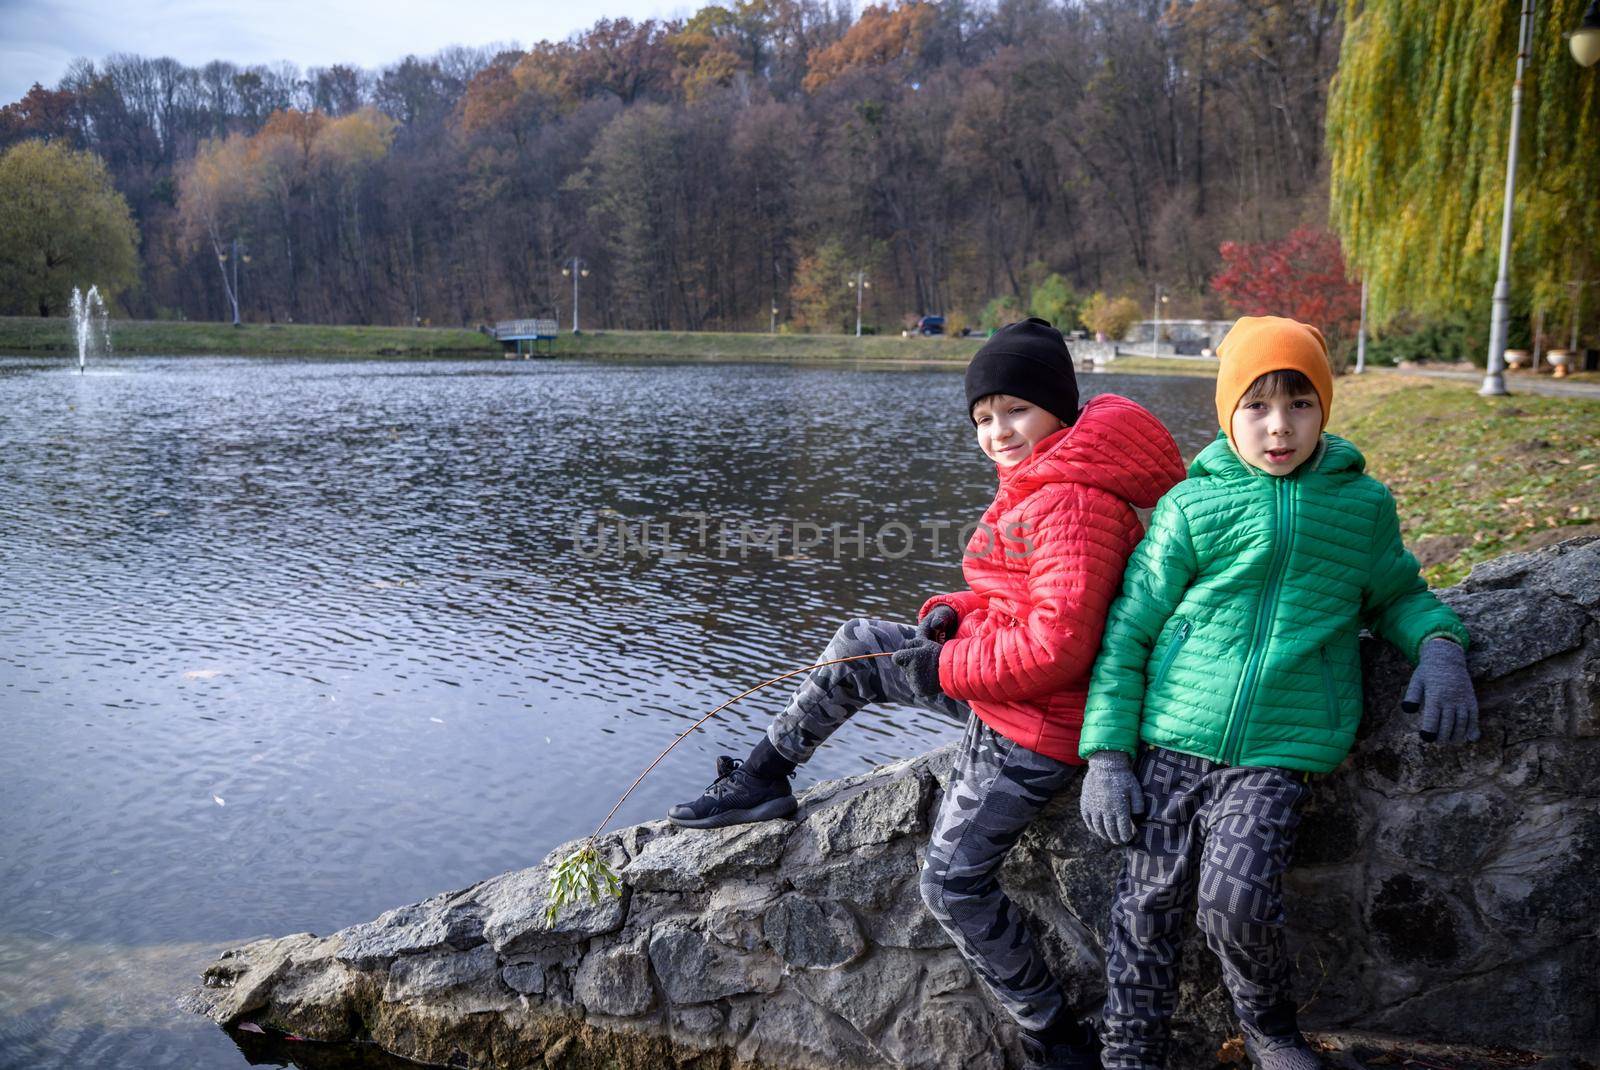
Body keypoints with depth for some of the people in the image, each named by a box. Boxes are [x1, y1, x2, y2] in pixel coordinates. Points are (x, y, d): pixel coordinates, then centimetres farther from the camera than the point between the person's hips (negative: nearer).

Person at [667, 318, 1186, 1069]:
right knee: (858, 647, 13)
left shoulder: (1073, 504, -27)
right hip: (994, 684, 11)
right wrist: (957, 612, -1)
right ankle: (763, 780, 25)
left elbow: (1056, 647, -31)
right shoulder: (1038, 479, 7)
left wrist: (944, 666, -19)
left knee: (953, 884, -4)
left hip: (1033, 728, -10)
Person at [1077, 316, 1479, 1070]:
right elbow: (1130, 626, 2)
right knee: (1148, 903, 1)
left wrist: (1439, 643, 1)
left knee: (1236, 899, -16)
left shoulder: (1363, 503, 8)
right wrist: (1106, 751, -4)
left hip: (1280, 751, 0)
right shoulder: (1192, 504, 2)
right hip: (1172, 739, 0)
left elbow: (1395, 596, 25)